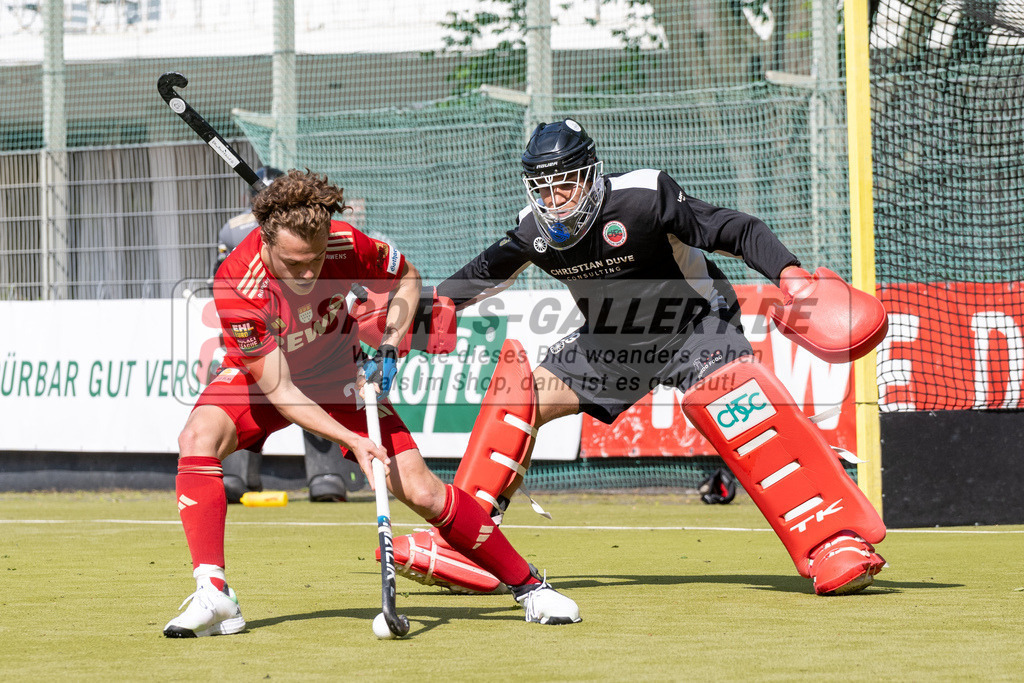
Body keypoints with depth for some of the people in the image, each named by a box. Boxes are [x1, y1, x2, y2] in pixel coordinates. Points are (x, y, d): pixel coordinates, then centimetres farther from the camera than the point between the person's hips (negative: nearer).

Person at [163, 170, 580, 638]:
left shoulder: (345, 246, -28)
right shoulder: (237, 284, -36)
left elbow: (406, 276, -3)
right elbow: (278, 392, -31)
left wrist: (388, 349, -15)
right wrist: (351, 440, -38)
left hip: (339, 379, 1)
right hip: (259, 380, -1)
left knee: (421, 491, -8)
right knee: (199, 437, -32)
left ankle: (527, 586, 8)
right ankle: (213, 595, -33)